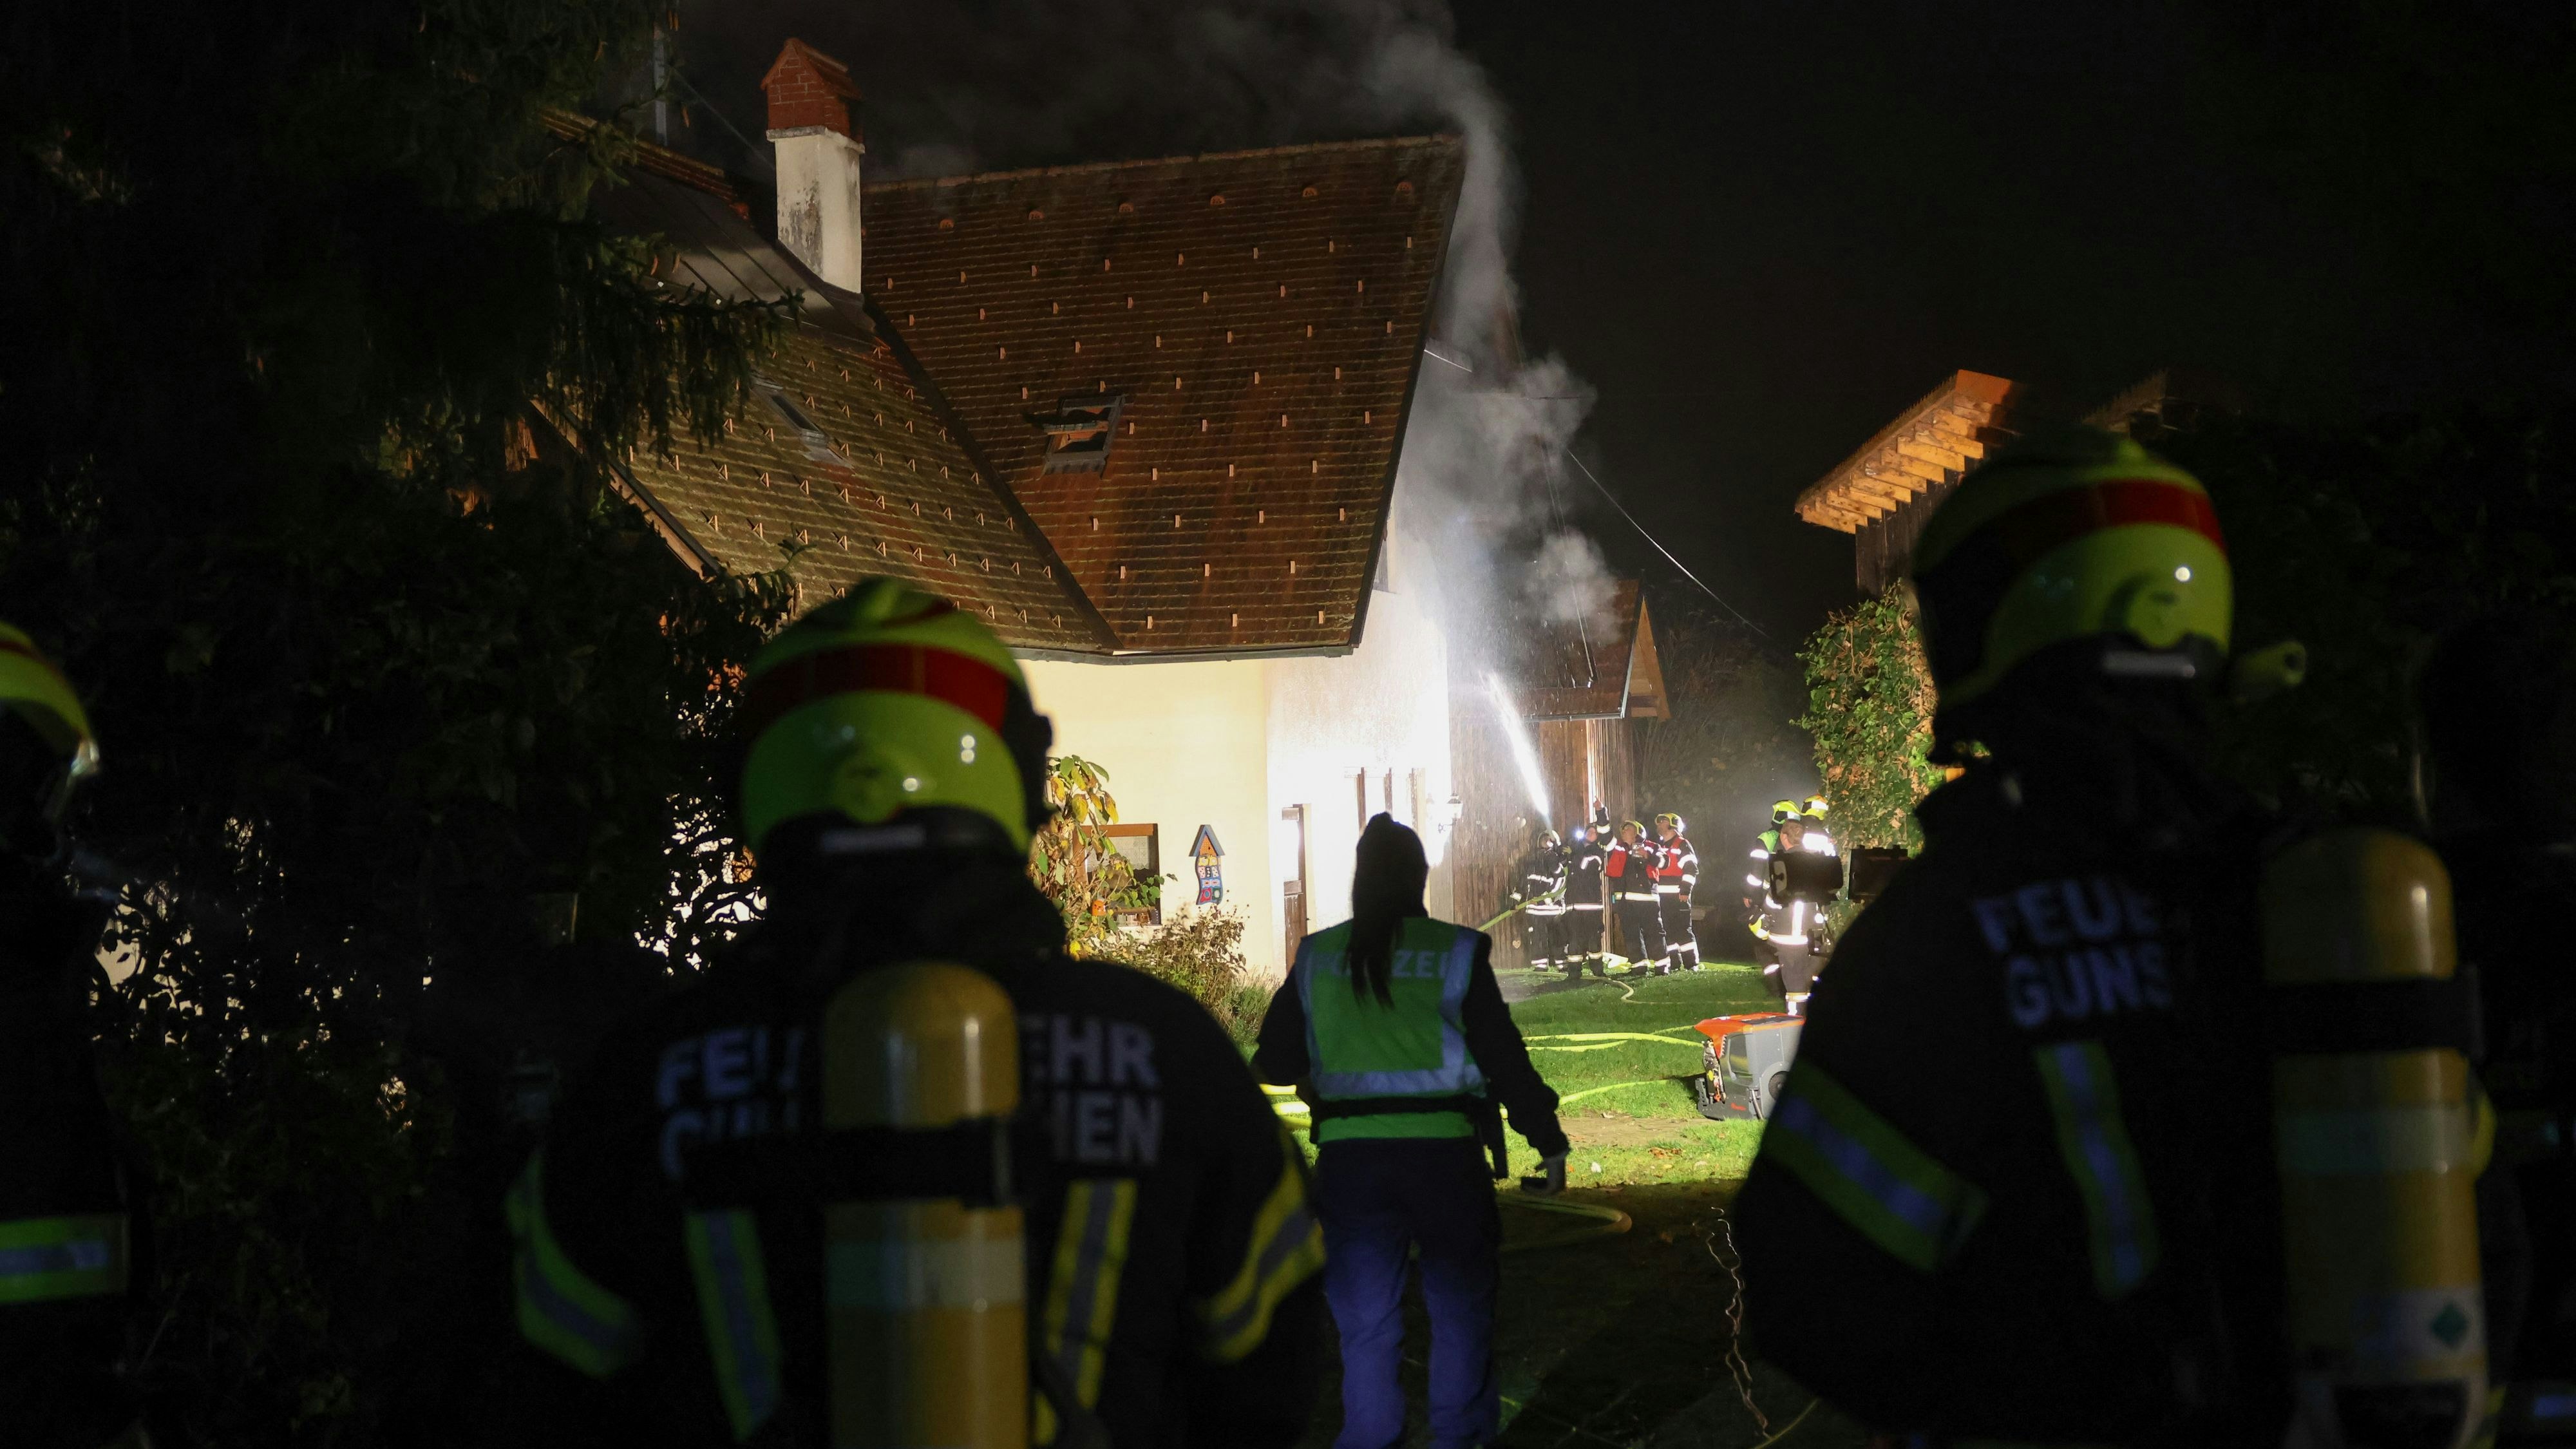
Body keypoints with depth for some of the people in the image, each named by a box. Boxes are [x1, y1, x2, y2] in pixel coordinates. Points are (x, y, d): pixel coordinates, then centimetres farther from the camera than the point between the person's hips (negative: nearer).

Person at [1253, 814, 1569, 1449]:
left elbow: (1275, 1063, 8)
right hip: (1443, 1151, -2)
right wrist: (1549, 1141, 3)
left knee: (1365, 1319, 9)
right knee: (1461, 1308, 11)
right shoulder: (1455, 951, -4)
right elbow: (1504, 1056, -5)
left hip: (1348, 1157, 2)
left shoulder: (1317, 956, 4)